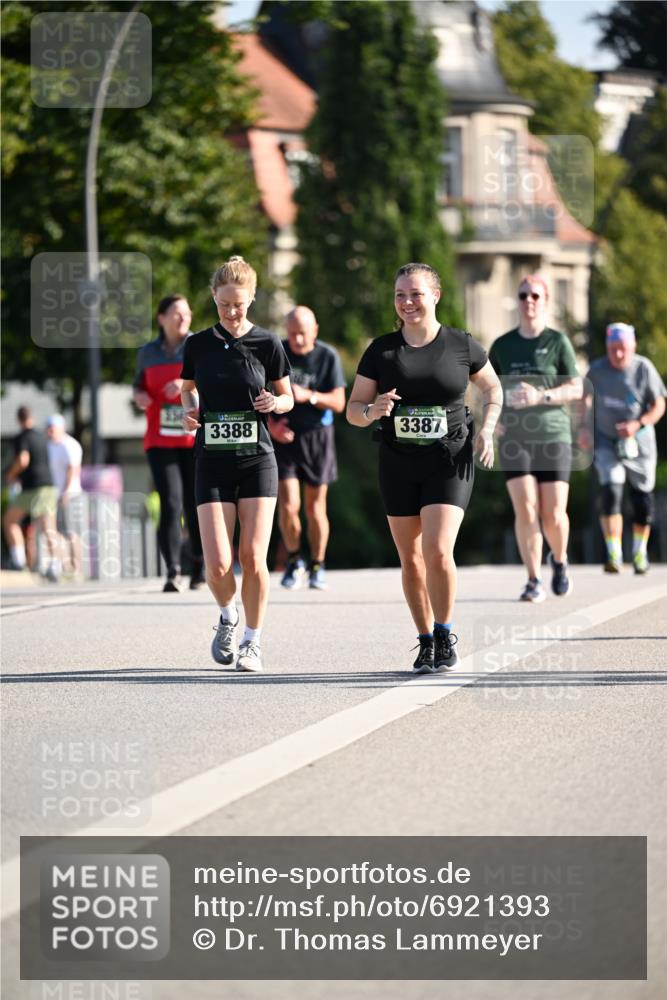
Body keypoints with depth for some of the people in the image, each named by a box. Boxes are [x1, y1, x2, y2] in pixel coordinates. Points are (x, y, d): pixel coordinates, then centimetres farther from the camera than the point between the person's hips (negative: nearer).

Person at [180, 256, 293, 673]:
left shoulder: (267, 343, -1)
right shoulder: (198, 344, 3)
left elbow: (288, 397, 9)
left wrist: (275, 403, -13)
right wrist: (189, 410, -3)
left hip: (257, 461, -1)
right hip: (212, 462, 1)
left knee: (253, 558, -6)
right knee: (218, 564, -9)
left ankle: (253, 641, 11)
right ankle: (228, 617, 22)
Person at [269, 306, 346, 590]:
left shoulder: (328, 357, -5)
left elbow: (338, 402, -7)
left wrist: (309, 396, -23)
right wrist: (271, 424, -9)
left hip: (317, 436, 0)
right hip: (284, 436, 0)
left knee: (315, 506, 5)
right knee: (288, 505, -10)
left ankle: (317, 567, 20)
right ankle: (293, 560, 12)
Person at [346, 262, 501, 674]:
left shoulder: (461, 345, -2)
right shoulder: (381, 351, 1)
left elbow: (493, 387, 14)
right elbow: (353, 409, 4)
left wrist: (487, 430, -2)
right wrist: (373, 411, -18)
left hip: (449, 461, -3)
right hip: (398, 465, 3)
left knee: (438, 551, -15)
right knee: (411, 558, 6)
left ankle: (445, 635, 3)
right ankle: (426, 642, 20)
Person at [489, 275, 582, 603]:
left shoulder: (558, 342, 1)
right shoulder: (502, 345, 8)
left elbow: (576, 389, -2)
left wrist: (541, 396, -17)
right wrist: (492, 416, 0)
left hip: (553, 436, -1)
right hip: (514, 438, 1)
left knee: (554, 514, -4)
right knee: (525, 509, -12)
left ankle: (560, 561, 27)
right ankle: (534, 582, -6)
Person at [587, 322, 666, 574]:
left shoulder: (644, 369, -11)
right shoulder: (597, 370, -5)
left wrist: (638, 425, -25)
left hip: (639, 444, 0)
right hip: (606, 443, 0)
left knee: (643, 501, 6)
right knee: (611, 494, -18)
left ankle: (639, 552, 29)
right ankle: (614, 555, -18)